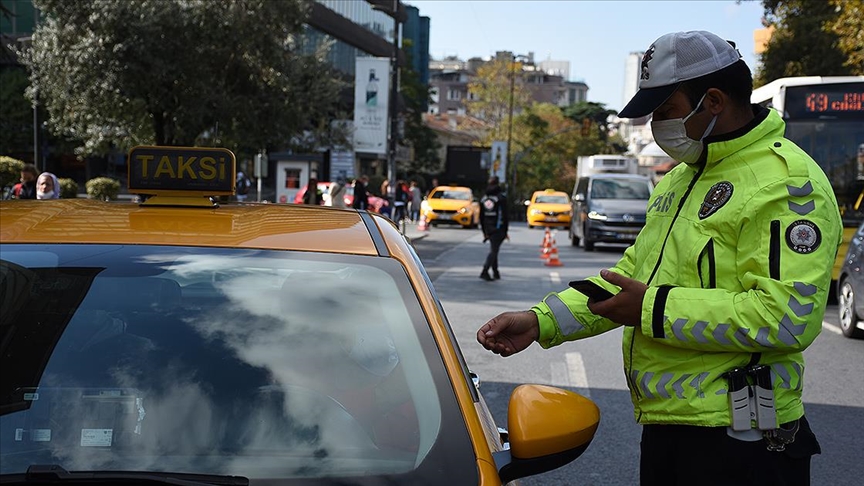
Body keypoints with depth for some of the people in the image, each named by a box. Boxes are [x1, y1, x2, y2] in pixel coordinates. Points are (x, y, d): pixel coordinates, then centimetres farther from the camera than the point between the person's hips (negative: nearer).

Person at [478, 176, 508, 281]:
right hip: (498, 229, -6)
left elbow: (481, 217, 11)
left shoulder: (483, 198, 8)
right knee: (494, 251, -6)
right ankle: (484, 271, -19)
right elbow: (504, 216, -11)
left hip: (488, 229, 6)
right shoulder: (501, 198, -9)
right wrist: (505, 231, -6)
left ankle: (495, 273, 19)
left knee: (493, 250, 17)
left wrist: (484, 231, 18)